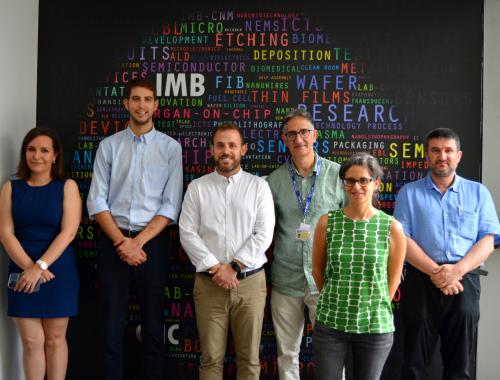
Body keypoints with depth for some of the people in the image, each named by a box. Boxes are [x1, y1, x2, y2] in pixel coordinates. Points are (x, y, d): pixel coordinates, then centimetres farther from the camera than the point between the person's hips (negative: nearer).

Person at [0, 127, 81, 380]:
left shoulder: (67, 187, 1)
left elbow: (68, 232, -8)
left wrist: (40, 266, -17)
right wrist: (29, 267, -14)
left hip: (58, 271, -1)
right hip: (22, 272, 2)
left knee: (55, 339, 7)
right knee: (31, 340, 4)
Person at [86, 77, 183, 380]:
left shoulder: (171, 147, 1)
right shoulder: (108, 146, 5)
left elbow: (171, 205, -4)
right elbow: (96, 202, 0)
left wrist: (138, 242, -12)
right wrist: (122, 242, -10)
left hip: (152, 241, -1)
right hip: (113, 241, 1)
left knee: (153, 324, 10)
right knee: (112, 323, 9)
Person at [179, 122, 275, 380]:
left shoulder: (259, 186, 3)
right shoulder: (197, 187, 5)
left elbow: (263, 234, -5)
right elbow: (187, 233, -2)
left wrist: (234, 267, -12)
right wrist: (215, 269, -11)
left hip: (250, 282, 0)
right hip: (209, 283, 1)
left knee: (249, 358, 8)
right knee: (211, 359, 7)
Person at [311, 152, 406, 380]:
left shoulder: (392, 228, -6)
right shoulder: (327, 223, -4)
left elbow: (393, 279, 3)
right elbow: (317, 270, 6)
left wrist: (374, 309, 7)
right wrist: (335, 301, 10)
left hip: (375, 327, 0)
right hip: (330, 323, 1)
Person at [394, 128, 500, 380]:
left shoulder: (478, 193, 9)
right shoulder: (409, 193, 6)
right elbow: (402, 239, -4)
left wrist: (457, 270, -15)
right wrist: (435, 272, -15)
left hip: (464, 283, 1)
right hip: (420, 282, -1)